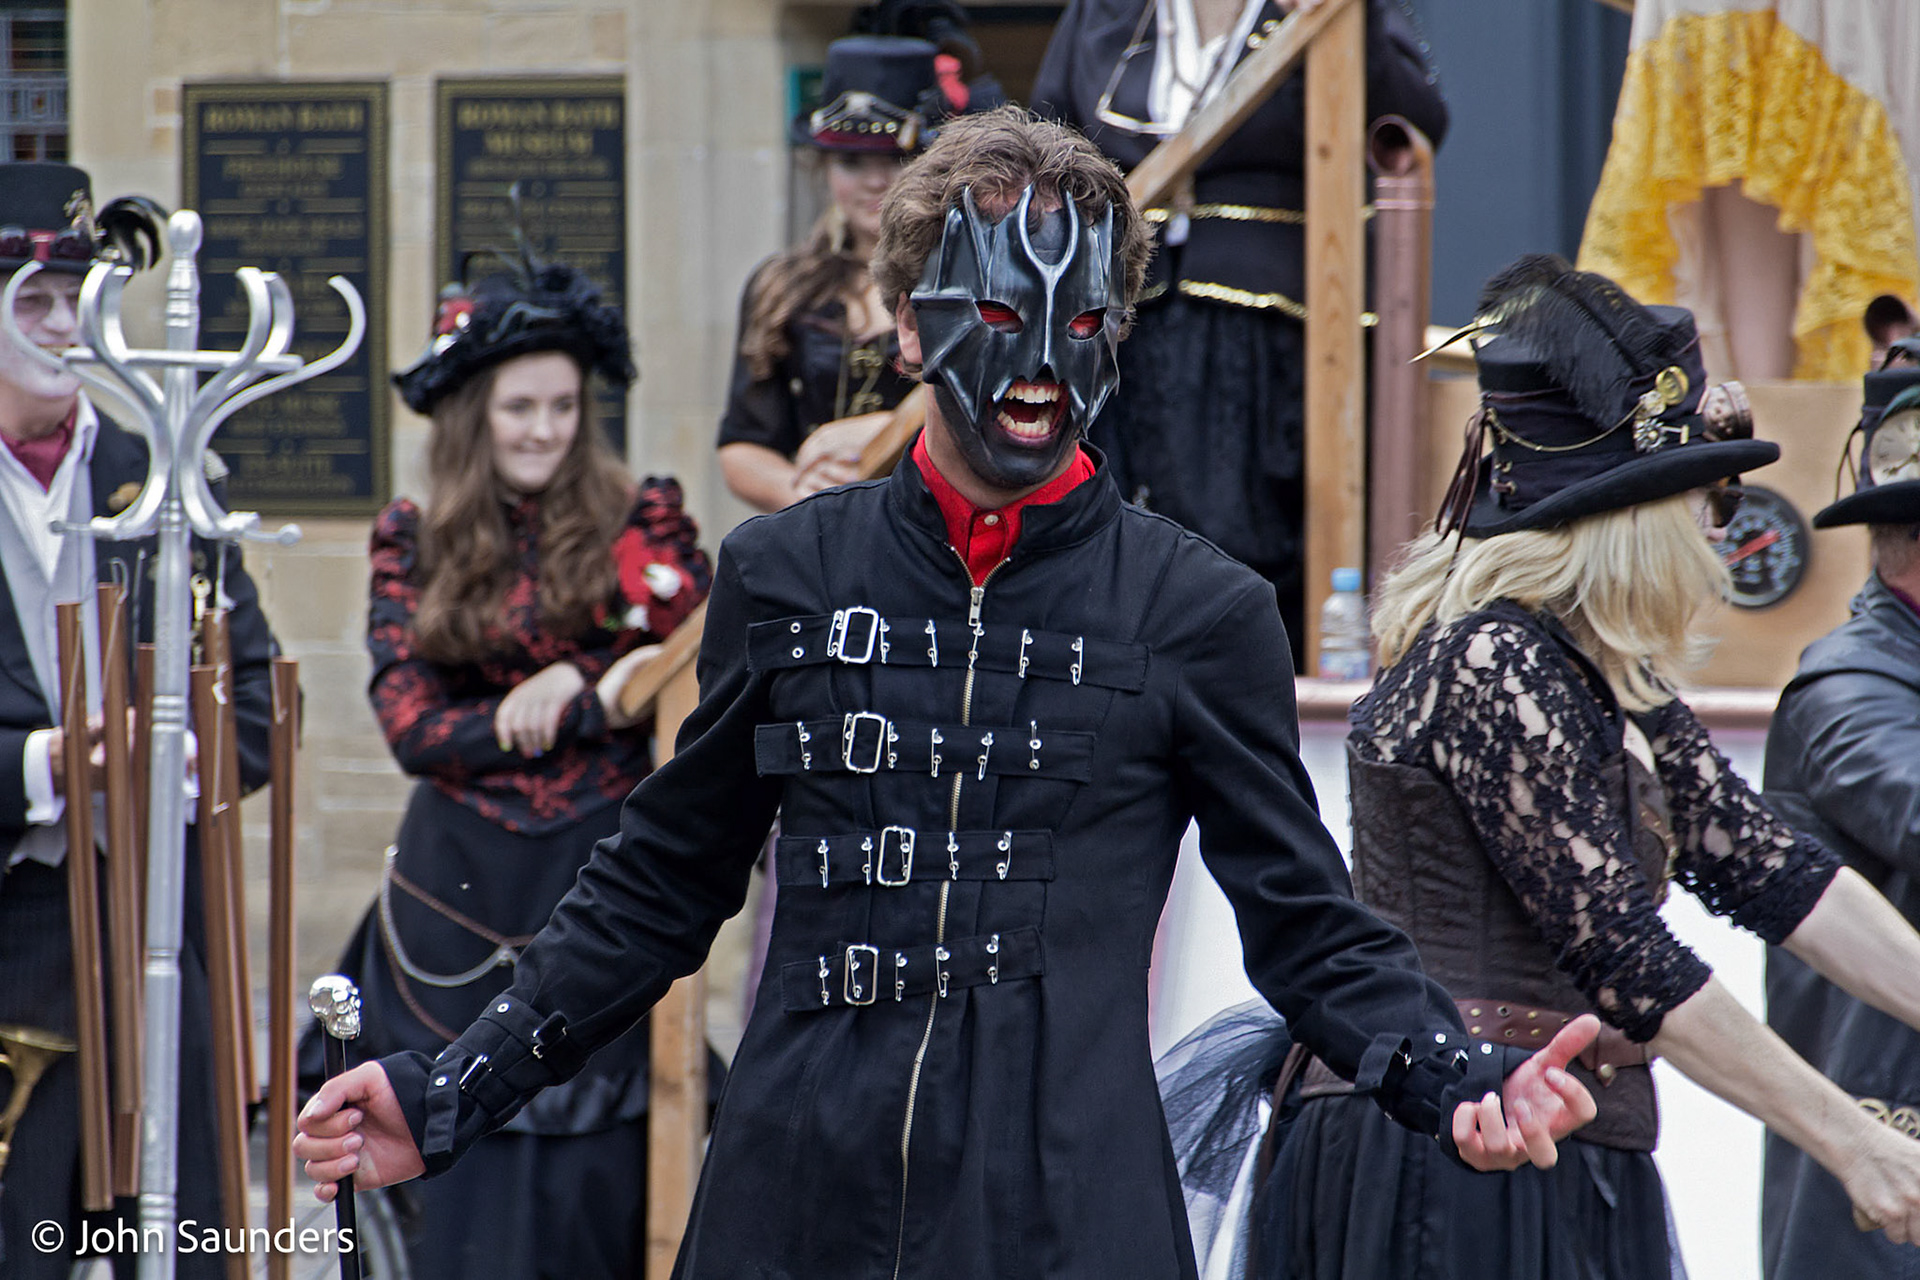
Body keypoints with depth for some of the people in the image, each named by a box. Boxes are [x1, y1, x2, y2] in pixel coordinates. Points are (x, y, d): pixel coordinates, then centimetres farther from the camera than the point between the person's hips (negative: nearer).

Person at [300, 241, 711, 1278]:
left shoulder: (639, 523, 1)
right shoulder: (412, 542, 4)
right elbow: (411, 727, -5)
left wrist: (569, 681, -17)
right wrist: (600, 702, -12)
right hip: (465, 886, 1)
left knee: (599, 1170, -1)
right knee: (468, 1163, 3)